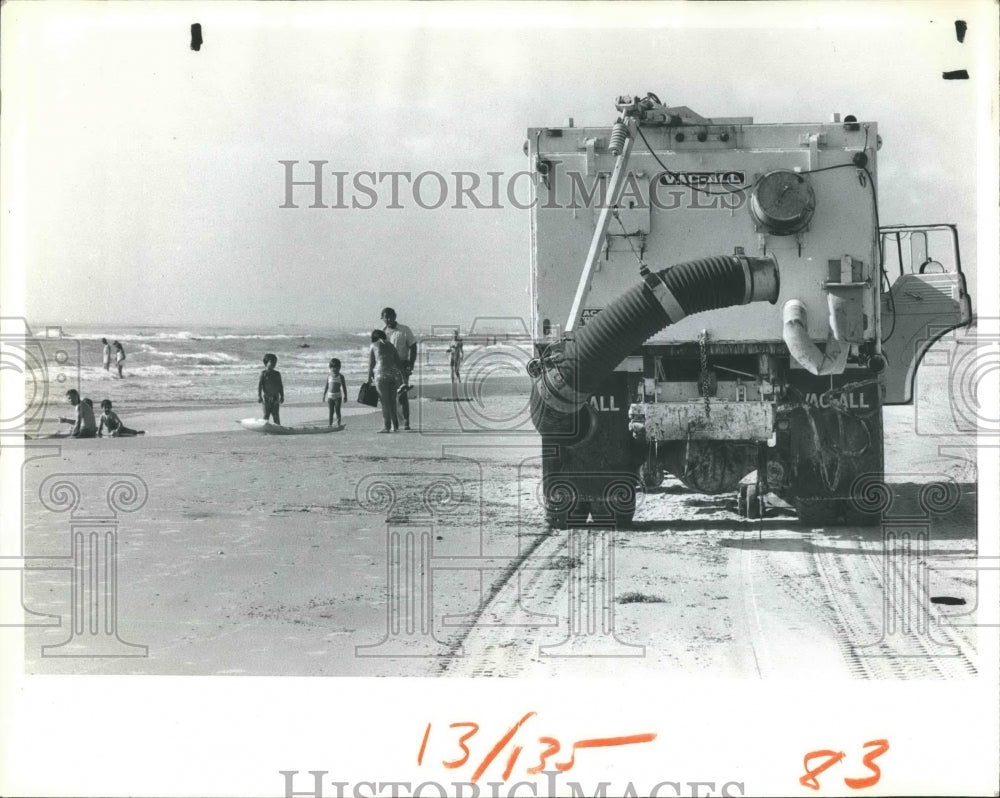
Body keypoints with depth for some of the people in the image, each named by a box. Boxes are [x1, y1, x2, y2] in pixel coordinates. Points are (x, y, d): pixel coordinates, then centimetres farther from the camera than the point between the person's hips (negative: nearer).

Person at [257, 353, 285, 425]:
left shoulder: (277, 374, 8)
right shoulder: (263, 373, -3)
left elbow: (280, 386, 12)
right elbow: (259, 385, -6)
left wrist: (282, 396, 10)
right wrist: (259, 396, -11)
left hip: (275, 397, 3)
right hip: (266, 397, -3)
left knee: (276, 415, 4)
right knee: (266, 414, 1)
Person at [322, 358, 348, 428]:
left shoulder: (340, 376, -3)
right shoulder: (329, 376, 3)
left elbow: (344, 387, 1)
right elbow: (326, 386, 10)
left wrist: (345, 396, -1)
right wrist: (324, 395, 11)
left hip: (338, 396, -2)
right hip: (330, 396, 2)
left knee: (337, 410, -7)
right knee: (331, 411, 2)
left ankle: (338, 424, 2)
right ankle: (330, 424, 6)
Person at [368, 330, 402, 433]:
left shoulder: (373, 346, 9)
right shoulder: (391, 346, 18)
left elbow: (371, 364, 6)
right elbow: (398, 362, 14)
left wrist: (369, 379, 12)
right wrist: (401, 379, 17)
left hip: (381, 374, -4)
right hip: (393, 374, 4)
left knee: (385, 402, 0)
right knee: (392, 401, 12)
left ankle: (386, 426, -3)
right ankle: (395, 426, 10)